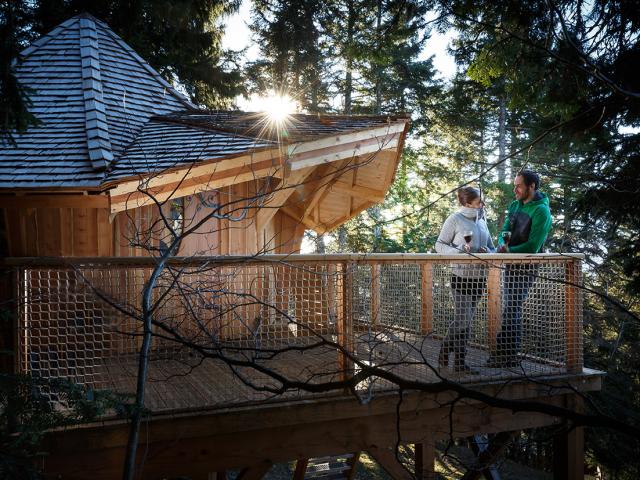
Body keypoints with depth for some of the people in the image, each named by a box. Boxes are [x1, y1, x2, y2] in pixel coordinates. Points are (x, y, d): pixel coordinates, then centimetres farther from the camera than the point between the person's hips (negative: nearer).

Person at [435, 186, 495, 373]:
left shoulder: (482, 221, 13)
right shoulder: (455, 220, -6)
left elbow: (491, 247, 19)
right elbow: (439, 245, -5)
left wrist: (487, 252, -5)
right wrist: (458, 251, -22)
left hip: (479, 277, 6)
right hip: (461, 277, -6)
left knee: (467, 320, 10)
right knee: (462, 320, -7)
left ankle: (459, 361, 19)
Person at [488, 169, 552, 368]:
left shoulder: (541, 211, -15)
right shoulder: (515, 205, 10)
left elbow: (532, 246, -19)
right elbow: (504, 231, 7)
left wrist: (509, 251, -19)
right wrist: (503, 243, -14)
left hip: (526, 267, -8)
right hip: (511, 265, 9)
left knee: (511, 310, -11)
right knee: (511, 309, 13)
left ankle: (507, 356, -7)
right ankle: (507, 355, 22)